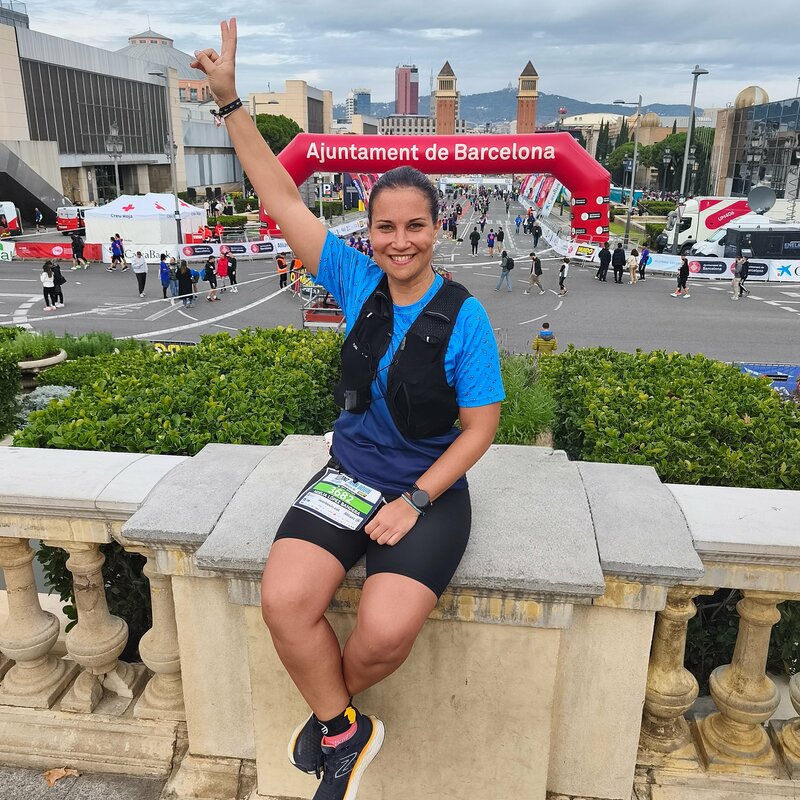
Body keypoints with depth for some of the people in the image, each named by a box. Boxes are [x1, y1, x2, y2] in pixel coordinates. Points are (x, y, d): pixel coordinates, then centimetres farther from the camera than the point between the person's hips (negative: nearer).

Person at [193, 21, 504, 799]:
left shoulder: (464, 315, -9)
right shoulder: (357, 283, 0)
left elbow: (480, 427, -7)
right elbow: (280, 195, 1)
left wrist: (414, 501, -14)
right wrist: (229, 99, -3)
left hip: (430, 490, -2)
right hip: (349, 472, 3)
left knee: (385, 632, -23)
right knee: (283, 601, -20)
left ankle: (329, 711, 16)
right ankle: (346, 732, 9)